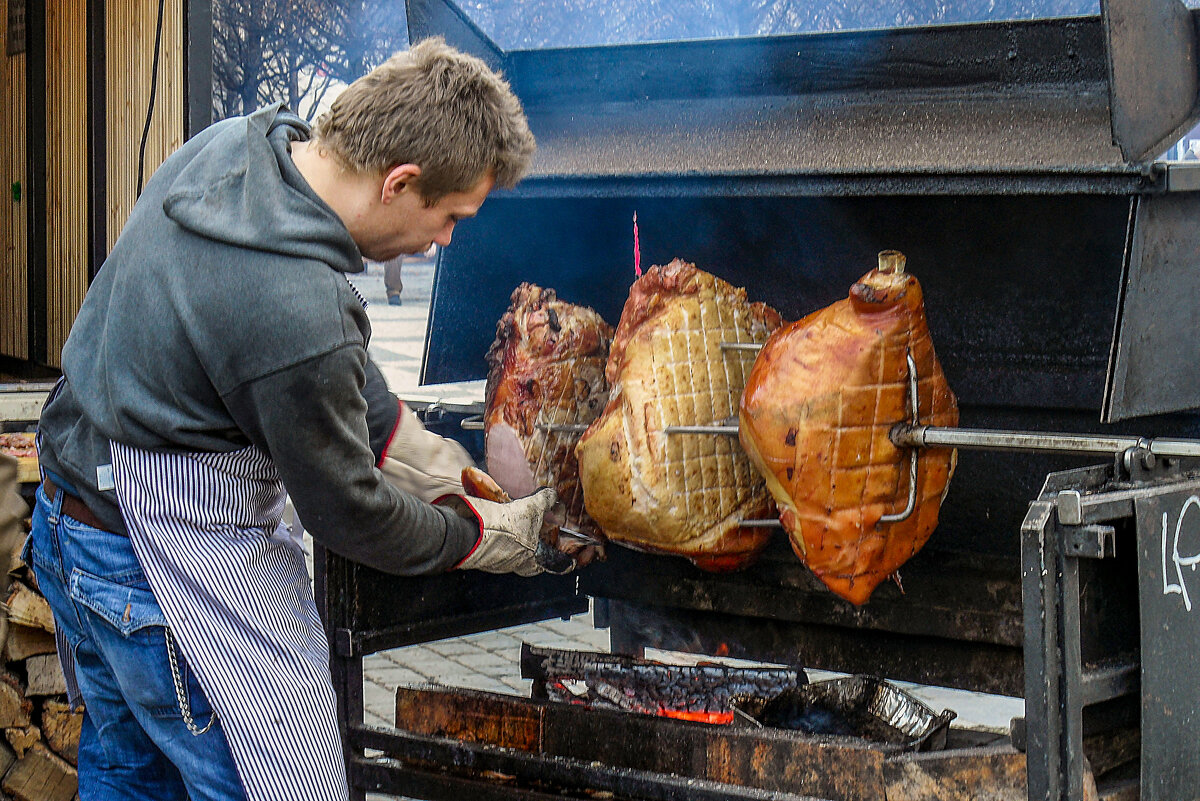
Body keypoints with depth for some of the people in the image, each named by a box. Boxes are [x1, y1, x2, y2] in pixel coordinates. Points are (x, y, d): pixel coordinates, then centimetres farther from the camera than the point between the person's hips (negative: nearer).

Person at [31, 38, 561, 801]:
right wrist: (479, 535, -1)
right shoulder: (303, 316, -33)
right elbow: (348, 512, -17)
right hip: (168, 566, -10)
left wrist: (405, 438, 12)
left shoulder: (231, 143, -6)